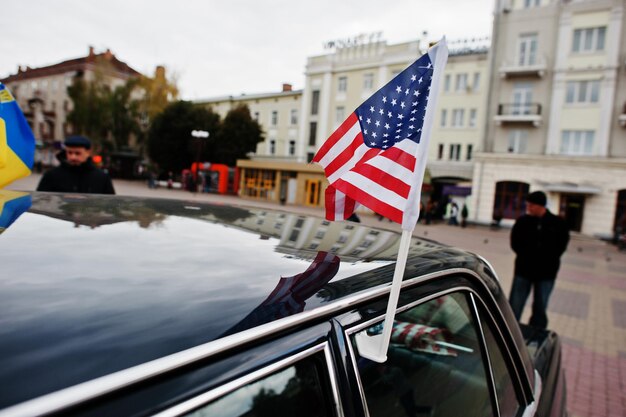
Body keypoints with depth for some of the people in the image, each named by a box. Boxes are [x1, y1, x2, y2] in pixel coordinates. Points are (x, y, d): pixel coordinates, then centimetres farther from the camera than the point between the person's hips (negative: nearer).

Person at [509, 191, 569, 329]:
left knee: (540, 309, 11)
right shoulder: (523, 221, -4)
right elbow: (515, 243, -1)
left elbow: (560, 246, -1)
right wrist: (527, 256, -12)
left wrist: (544, 259, -10)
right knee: (514, 307, 3)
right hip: (523, 270, 0)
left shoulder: (558, 224, -2)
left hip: (546, 273, 1)